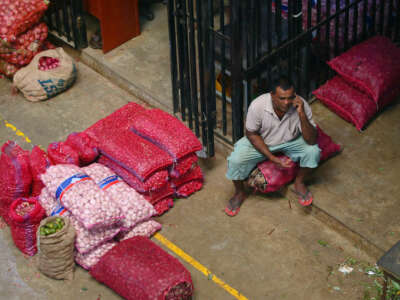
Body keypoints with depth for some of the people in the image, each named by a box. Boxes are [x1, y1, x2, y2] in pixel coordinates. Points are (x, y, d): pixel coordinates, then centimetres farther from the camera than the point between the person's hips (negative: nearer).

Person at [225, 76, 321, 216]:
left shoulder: (301, 106, -29)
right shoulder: (257, 106, -32)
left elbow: (312, 140, -30)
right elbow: (252, 134, -16)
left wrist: (301, 114, -44)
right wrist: (272, 158, -23)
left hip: (291, 141, 1)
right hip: (261, 142, -1)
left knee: (313, 151, -25)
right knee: (235, 160, -23)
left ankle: (299, 183, 6)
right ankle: (240, 193, 9)